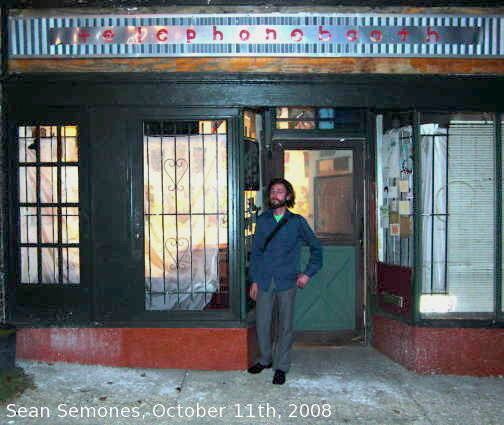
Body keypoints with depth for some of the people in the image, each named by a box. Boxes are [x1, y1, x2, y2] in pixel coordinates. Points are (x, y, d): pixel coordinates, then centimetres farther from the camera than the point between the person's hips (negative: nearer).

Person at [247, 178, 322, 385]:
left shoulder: (297, 222, 2)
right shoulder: (262, 220, 8)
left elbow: (316, 247, 9)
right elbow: (255, 252, 9)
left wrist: (308, 273, 2)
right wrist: (254, 280, 4)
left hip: (286, 282, -2)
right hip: (264, 281, 2)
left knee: (285, 325, 4)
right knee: (261, 323, 6)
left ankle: (281, 367, 17)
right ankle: (265, 359, 28)